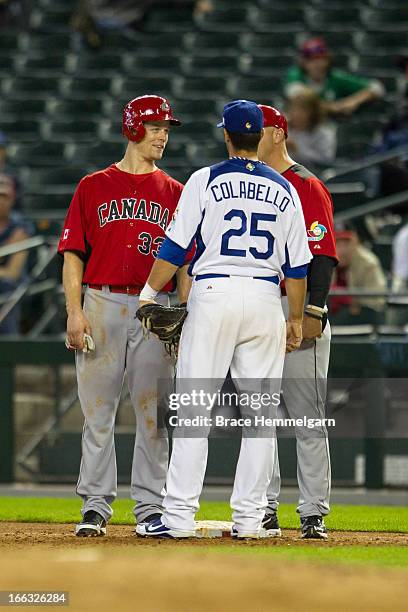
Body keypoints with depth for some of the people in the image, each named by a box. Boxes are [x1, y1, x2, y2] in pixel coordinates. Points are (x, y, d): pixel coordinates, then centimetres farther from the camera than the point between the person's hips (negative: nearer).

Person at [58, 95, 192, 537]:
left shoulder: (174, 193, 11)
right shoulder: (94, 187, 7)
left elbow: (184, 264, 10)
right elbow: (73, 252, 4)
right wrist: (74, 311, -7)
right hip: (102, 306, -1)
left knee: (152, 413, 1)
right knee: (97, 412, -1)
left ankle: (150, 506, 7)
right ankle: (95, 506, 4)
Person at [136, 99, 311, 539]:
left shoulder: (206, 181, -1)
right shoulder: (284, 190, 9)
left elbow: (176, 246, -4)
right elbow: (297, 264, 10)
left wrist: (148, 294, 4)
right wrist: (296, 318, 18)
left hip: (213, 294, -3)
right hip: (265, 299, 3)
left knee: (193, 408, -3)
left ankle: (179, 515, -7)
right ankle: (248, 517, 4)